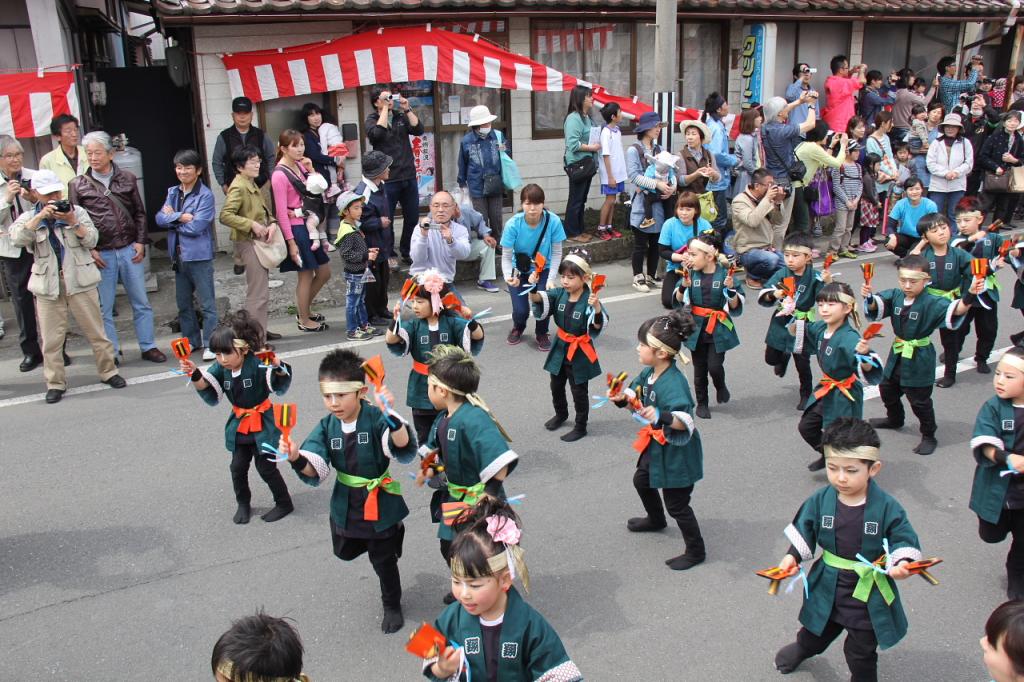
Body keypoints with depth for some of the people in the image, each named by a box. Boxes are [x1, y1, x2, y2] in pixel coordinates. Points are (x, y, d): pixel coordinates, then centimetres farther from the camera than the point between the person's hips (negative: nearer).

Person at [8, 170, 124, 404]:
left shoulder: (77, 211, 6)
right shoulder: (29, 217, 6)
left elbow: (92, 240, -3)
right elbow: (16, 239, -14)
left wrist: (73, 222, -17)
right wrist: (40, 217, -20)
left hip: (80, 281, 0)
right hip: (48, 286, 0)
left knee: (95, 330, 6)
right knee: (51, 338, 3)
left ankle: (108, 371, 19)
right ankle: (55, 383, 12)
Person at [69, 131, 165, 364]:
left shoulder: (127, 179, 6)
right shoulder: (78, 185, 1)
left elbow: (139, 213, 10)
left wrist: (140, 242, 1)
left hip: (129, 250, 1)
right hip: (101, 254, -1)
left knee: (141, 303, 7)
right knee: (104, 307, 6)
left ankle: (148, 347, 18)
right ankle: (111, 352, 16)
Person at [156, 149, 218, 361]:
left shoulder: (205, 195, -9)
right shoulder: (173, 192, 10)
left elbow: (196, 226, -18)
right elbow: (160, 218, -1)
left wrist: (173, 218, -6)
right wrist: (181, 217, -16)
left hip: (199, 256, -7)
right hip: (179, 256, 7)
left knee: (207, 303, -2)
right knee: (183, 302, 16)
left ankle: (209, 344, 3)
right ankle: (191, 340, 29)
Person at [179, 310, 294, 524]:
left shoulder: (258, 365, -26)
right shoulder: (221, 368, -8)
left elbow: (281, 387, -31)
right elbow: (206, 390, -7)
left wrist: (278, 367, -50)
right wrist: (195, 374, -25)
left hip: (262, 423, -5)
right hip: (239, 424, 5)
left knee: (266, 467, 2)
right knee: (238, 466, 9)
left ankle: (284, 503, 21)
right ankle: (243, 504, 31)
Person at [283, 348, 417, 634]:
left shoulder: (377, 419, -25)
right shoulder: (327, 427, -9)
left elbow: (404, 451, -40)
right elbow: (314, 473, -12)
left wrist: (391, 415, -54)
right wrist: (296, 459, -34)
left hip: (380, 503, -5)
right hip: (346, 505, 5)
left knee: (383, 559, 11)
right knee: (345, 552, 25)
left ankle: (392, 605, 39)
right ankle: (390, 537, 53)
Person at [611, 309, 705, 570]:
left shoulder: (673, 383, -33)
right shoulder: (648, 373, -6)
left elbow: (686, 421, -39)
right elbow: (636, 397, 8)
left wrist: (661, 416, -55)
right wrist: (622, 398, -13)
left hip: (677, 452, -10)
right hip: (657, 446, 10)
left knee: (676, 504, 5)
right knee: (642, 480, 30)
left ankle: (696, 551, 26)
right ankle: (656, 520, 58)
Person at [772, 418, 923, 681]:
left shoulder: (887, 507, -21)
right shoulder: (819, 501, -13)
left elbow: (903, 541, -12)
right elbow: (803, 532, -1)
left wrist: (901, 563, -31)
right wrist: (792, 556, -14)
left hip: (868, 592, -3)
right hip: (827, 587, 3)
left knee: (861, 652, 15)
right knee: (816, 633, 31)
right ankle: (802, 648, 64)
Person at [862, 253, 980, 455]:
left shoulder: (931, 303, -21)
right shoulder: (895, 296, -6)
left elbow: (955, 310, -34)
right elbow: (876, 305, -17)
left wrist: (968, 299, -54)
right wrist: (869, 297, -40)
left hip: (920, 359, -6)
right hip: (898, 355, 6)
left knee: (919, 400, 2)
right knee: (887, 389, 25)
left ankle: (929, 436, 21)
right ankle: (895, 419, 51)